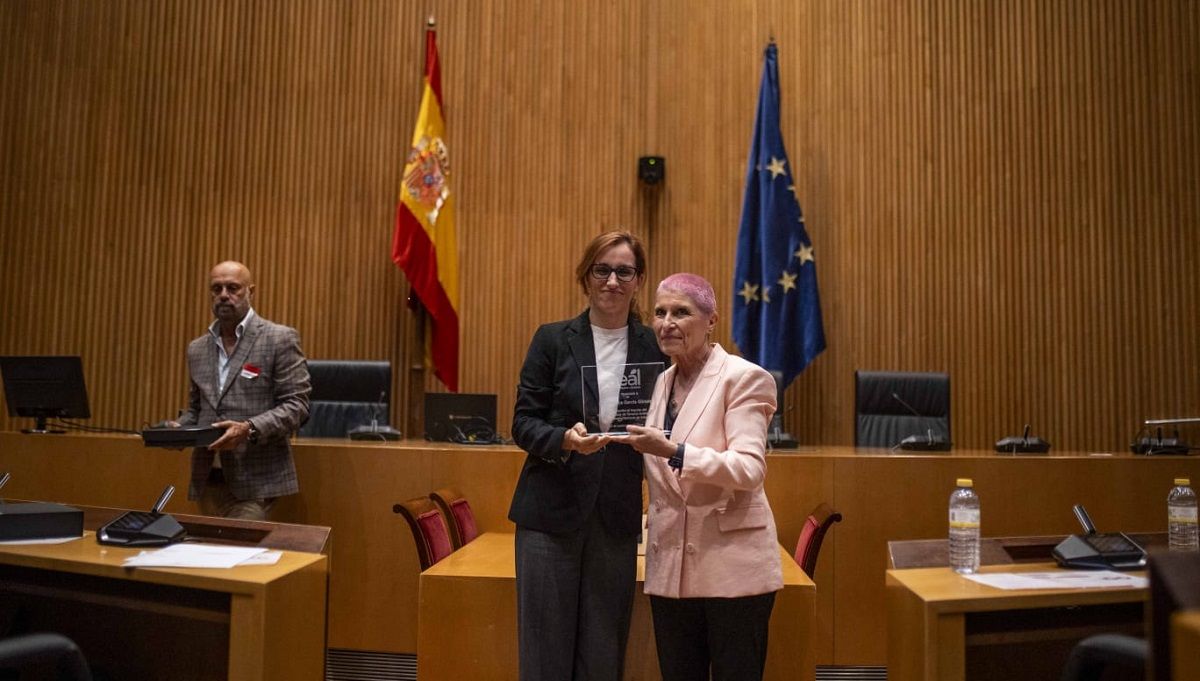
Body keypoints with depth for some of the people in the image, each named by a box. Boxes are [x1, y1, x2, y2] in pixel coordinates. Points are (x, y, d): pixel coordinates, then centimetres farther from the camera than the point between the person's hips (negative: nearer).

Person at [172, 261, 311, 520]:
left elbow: (296, 405, -10)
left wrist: (249, 429, -23)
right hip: (207, 480, 6)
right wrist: (179, 428, 1)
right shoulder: (197, 348, 15)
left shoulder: (280, 339, -4)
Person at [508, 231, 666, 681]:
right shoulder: (552, 339, 1)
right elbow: (523, 423, -2)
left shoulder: (653, 348, 4)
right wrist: (565, 439, -20)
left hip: (617, 519, 1)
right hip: (551, 513, -1)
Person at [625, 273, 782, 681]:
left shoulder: (743, 377, -9)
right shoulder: (661, 381, 11)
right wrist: (633, 445, 2)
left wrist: (672, 451, -28)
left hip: (731, 566, -6)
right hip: (670, 566, 6)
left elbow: (750, 469, -20)